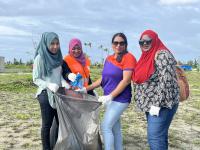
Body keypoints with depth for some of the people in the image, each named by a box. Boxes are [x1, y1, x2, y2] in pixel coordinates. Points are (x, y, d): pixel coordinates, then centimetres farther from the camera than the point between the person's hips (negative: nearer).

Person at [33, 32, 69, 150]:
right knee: (47, 124, 4)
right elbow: (36, 79, -11)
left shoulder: (58, 57, 5)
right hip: (46, 95, -6)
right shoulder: (40, 58, -12)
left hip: (58, 93, 6)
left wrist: (64, 83, -8)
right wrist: (49, 85, -25)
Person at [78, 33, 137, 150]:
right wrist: (86, 89, 10)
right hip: (110, 99, 7)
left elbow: (126, 80, -18)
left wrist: (110, 96, -22)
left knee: (105, 127, -8)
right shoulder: (109, 59, 11)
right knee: (115, 129, 12)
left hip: (120, 99, -7)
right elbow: (103, 79, 16)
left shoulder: (129, 57, -10)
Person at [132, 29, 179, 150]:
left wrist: (156, 104, -23)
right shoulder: (146, 57, 14)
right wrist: (140, 100, 15)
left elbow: (165, 81, -21)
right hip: (150, 104, 9)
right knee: (160, 136, 15)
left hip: (161, 105, -9)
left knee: (154, 137, -11)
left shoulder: (162, 55, -13)